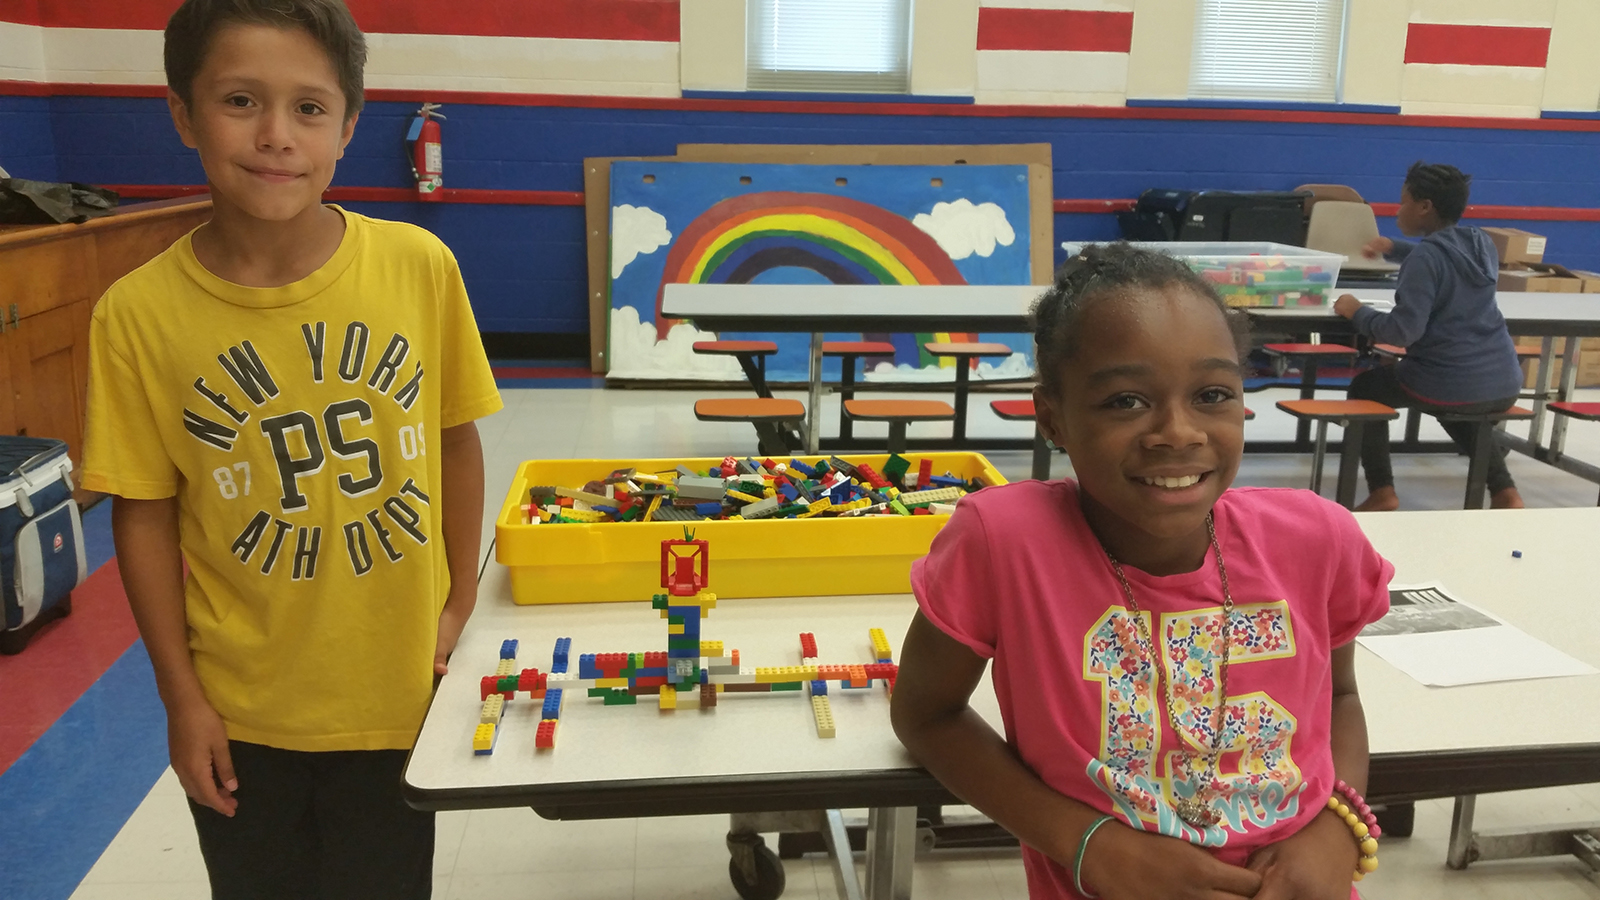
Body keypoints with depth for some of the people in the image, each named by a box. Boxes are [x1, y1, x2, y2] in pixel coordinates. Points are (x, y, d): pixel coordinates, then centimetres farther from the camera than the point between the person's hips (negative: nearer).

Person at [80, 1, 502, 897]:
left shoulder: (421, 266, -13)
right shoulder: (138, 315, -13)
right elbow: (145, 514, -4)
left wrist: (460, 608, -1)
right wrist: (182, 697, -3)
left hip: (400, 691, 0)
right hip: (240, 711, 0)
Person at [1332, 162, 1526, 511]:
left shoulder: (1425, 255, -15)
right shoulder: (1481, 244, 8)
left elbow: (1403, 331, -22)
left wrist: (1356, 312, -7)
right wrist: (1393, 249, 30)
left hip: (1450, 386, -7)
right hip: (1505, 385, 7)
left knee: (1364, 386, 19)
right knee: (1455, 407, 41)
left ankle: (1382, 491, 12)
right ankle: (1504, 490, 25)